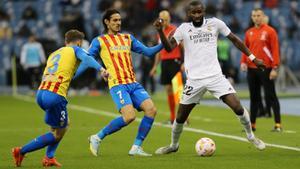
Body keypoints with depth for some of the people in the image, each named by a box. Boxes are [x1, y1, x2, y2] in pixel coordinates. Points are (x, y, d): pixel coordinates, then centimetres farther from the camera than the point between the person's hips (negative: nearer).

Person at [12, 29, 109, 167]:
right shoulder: (75, 50, 9)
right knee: (58, 133, 5)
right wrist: (101, 69, -22)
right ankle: (21, 151, 1)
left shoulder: (53, 54, 28)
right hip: (55, 96, -8)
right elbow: (86, 58, -11)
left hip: (40, 93, 8)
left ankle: (49, 157, 16)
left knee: (64, 124, 25)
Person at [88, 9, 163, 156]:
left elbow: (147, 52, 16)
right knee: (129, 116, -24)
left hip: (133, 83, 6)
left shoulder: (128, 38, 19)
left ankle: (136, 147, -3)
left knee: (151, 109, -14)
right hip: (117, 85, -6)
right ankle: (97, 138, -5)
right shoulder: (99, 41, 5)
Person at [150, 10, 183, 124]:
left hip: (175, 61, -7)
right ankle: (172, 117, 12)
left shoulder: (175, 30, -7)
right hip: (164, 62, 7)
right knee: (168, 90, 7)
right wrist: (155, 66, 21)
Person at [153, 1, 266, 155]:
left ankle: (250, 136, 12)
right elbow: (169, 47, -10)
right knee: (181, 116, 5)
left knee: (237, 107, -12)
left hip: (215, 76, 0)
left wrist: (252, 57, 8)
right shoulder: (183, 28, 0)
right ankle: (174, 145, 29)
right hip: (194, 79, 0)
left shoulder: (215, 23, 0)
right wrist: (160, 31, -25)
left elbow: (234, 39, 9)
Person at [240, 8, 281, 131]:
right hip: (252, 69, 5)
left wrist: (275, 68, -14)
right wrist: (243, 62, 0)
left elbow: (275, 50, -8)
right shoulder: (249, 32, 11)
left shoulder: (269, 31, -5)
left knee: (271, 96, -5)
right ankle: (252, 124, 15)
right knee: (254, 97, 10)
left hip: (266, 69, -5)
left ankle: (278, 124, -3)